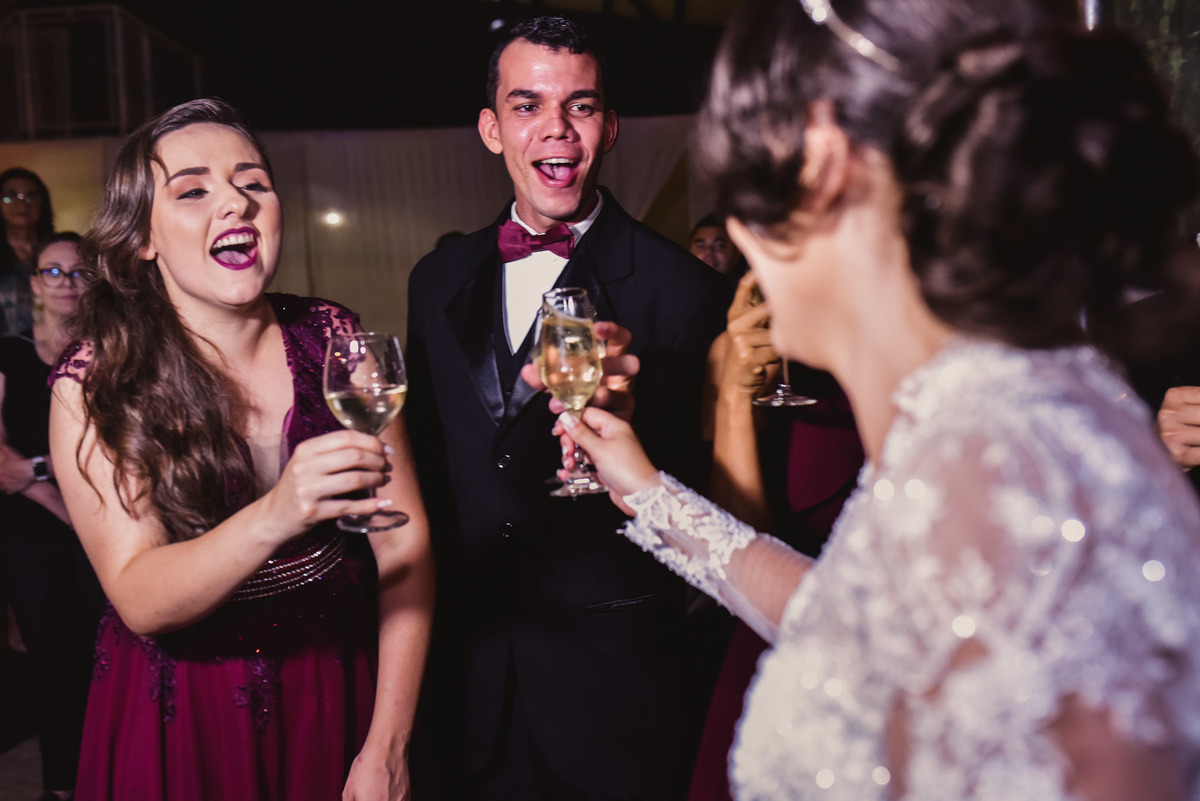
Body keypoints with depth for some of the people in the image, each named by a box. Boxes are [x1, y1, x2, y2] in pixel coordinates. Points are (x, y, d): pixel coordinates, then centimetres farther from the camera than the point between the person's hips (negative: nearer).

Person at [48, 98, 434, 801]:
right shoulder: (94, 386, -13)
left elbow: (404, 543, -10)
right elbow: (139, 600, -20)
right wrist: (274, 517, -39)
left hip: (338, 693, 2)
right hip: (181, 722, -1)